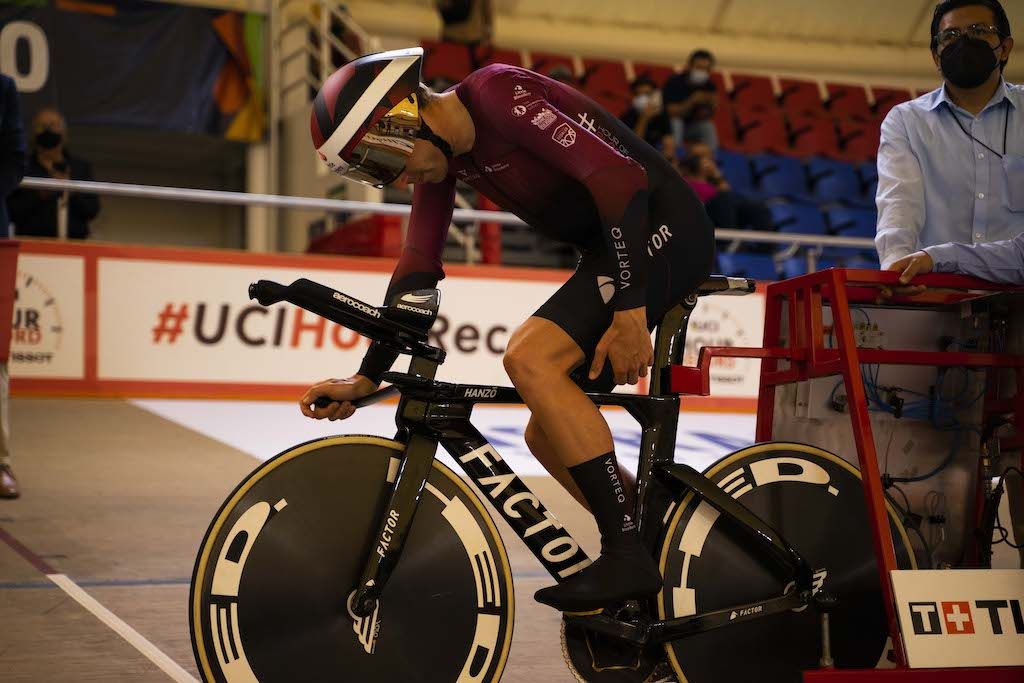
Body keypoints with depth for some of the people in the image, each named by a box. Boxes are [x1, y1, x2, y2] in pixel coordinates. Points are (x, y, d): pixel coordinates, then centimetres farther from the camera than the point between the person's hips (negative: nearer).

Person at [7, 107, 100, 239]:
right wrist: (38, 196, -12)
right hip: (31, 242, -1)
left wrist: (72, 193, -11)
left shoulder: (81, 167, 12)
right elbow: (10, 212, 0)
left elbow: (92, 211, 5)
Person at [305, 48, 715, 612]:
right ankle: (665, 559, 15)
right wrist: (365, 379, 4)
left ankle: (626, 556, -21)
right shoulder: (442, 153, 7)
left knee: (529, 358, -24)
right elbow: (418, 266, 9)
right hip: (612, 252, 10)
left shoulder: (500, 94, -19)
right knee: (548, 434, 6)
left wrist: (629, 315, -30)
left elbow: (620, 176, -26)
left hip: (662, 231, -10)